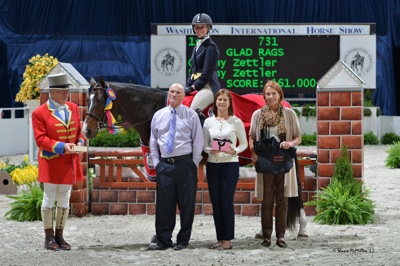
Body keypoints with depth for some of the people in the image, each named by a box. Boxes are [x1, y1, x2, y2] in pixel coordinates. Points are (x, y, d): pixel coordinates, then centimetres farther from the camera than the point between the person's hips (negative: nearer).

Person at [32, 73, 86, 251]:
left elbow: (79, 131, 15)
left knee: (64, 200, 10)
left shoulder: (73, 108, 7)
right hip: (51, 163, -5)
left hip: (70, 162, 5)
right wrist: (61, 146, -24)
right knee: (49, 199, 3)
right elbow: (40, 139, -13)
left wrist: (80, 142, -7)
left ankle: (60, 236, 18)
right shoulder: (40, 113, -9)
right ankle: (49, 237, 11)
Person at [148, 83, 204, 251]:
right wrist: (156, 162, 6)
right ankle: (163, 240, 11)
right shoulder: (158, 115, 10)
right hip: (164, 165, 3)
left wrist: (194, 164, -5)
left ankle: (183, 240, 11)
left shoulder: (191, 115, 1)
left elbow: (198, 141, 0)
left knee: (186, 203, 2)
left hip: (185, 163, -3)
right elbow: (153, 141, 15)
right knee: (163, 203, 4)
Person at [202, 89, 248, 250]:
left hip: (230, 165, -3)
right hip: (212, 165, 3)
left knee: (227, 202, -4)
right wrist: (210, 150, -13)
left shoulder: (236, 122, -1)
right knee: (216, 203, 6)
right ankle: (220, 238, 14)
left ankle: (227, 240, 1)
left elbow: (244, 143, 3)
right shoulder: (209, 122, 5)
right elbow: (204, 145, 8)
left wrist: (235, 151, -16)